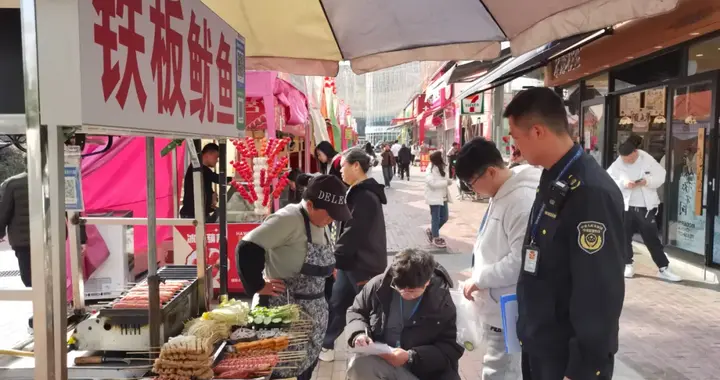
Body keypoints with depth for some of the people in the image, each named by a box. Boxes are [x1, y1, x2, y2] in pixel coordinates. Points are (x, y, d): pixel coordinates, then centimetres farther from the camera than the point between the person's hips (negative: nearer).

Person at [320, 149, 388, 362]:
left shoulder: (365, 197, -21)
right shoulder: (358, 192, 12)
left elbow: (352, 235, -23)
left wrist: (334, 260, -16)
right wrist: (337, 260, 12)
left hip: (365, 265, -10)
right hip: (351, 263, 10)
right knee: (336, 304, 15)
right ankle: (326, 346, 28)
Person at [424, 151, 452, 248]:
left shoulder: (441, 169, 12)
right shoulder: (430, 171, -16)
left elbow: (445, 180, 18)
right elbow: (433, 183, -26)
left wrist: (449, 181, -4)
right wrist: (446, 182, -20)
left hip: (443, 197, 9)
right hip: (434, 198, -9)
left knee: (444, 217, 12)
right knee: (436, 218, 1)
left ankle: (431, 231, 30)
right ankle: (435, 238, 14)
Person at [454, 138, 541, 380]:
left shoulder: (522, 200, -24)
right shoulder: (501, 194, 8)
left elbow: (521, 261, -27)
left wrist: (479, 279, -17)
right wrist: (479, 277, 11)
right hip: (497, 307, 10)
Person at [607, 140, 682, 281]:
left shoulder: (648, 160, -5)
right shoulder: (617, 164, -6)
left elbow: (661, 176, -2)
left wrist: (646, 181, -21)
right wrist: (623, 183, -23)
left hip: (646, 207, -1)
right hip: (625, 206, 1)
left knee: (652, 238, 4)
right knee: (624, 237, 9)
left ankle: (664, 268, 12)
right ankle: (628, 265, 25)